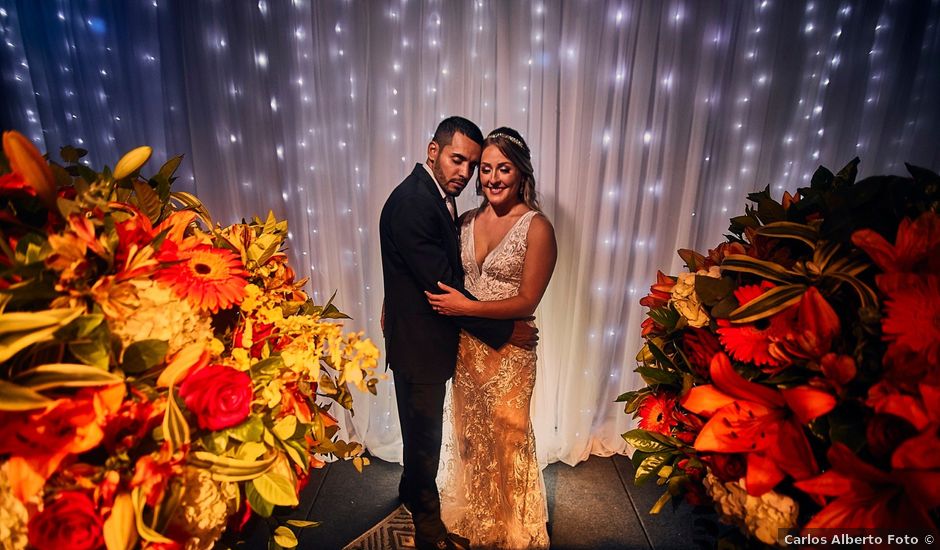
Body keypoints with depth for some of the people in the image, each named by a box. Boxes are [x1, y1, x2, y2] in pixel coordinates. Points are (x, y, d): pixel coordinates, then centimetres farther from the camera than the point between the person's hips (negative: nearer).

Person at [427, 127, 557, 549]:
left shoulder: (536, 227, -13)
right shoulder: (467, 221, 2)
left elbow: (527, 301, -16)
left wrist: (465, 306, -20)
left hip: (509, 351, -5)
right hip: (466, 345, 5)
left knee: (507, 437, 13)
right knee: (470, 433, 20)